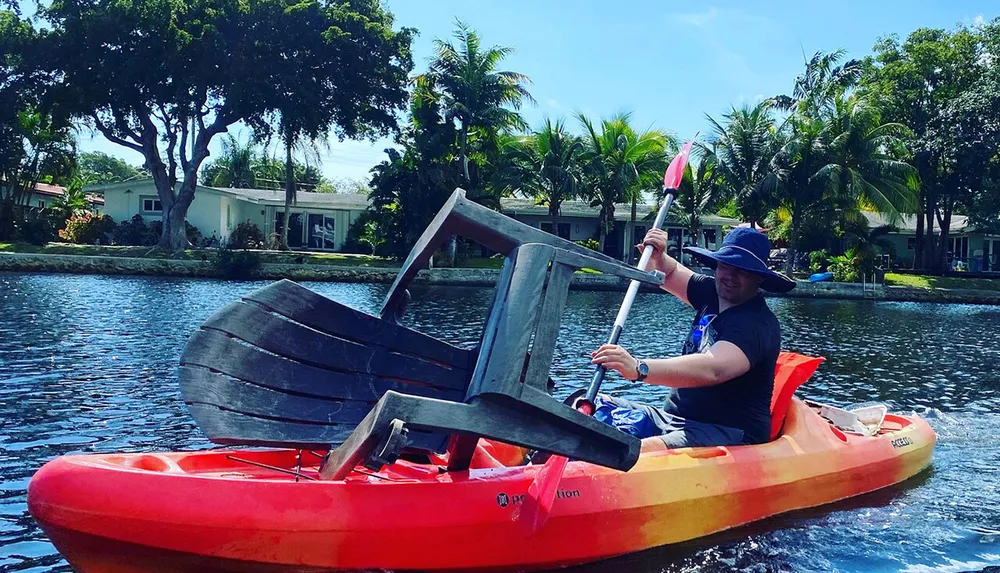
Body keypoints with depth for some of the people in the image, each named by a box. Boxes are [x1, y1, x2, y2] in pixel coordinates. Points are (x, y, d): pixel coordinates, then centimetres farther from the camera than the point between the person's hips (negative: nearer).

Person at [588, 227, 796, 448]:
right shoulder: (713, 295, 10)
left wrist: (639, 369, -46)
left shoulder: (759, 323, -16)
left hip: (731, 436, -9)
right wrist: (656, 257, 0)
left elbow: (713, 369, -34)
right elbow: (668, 273, 27)